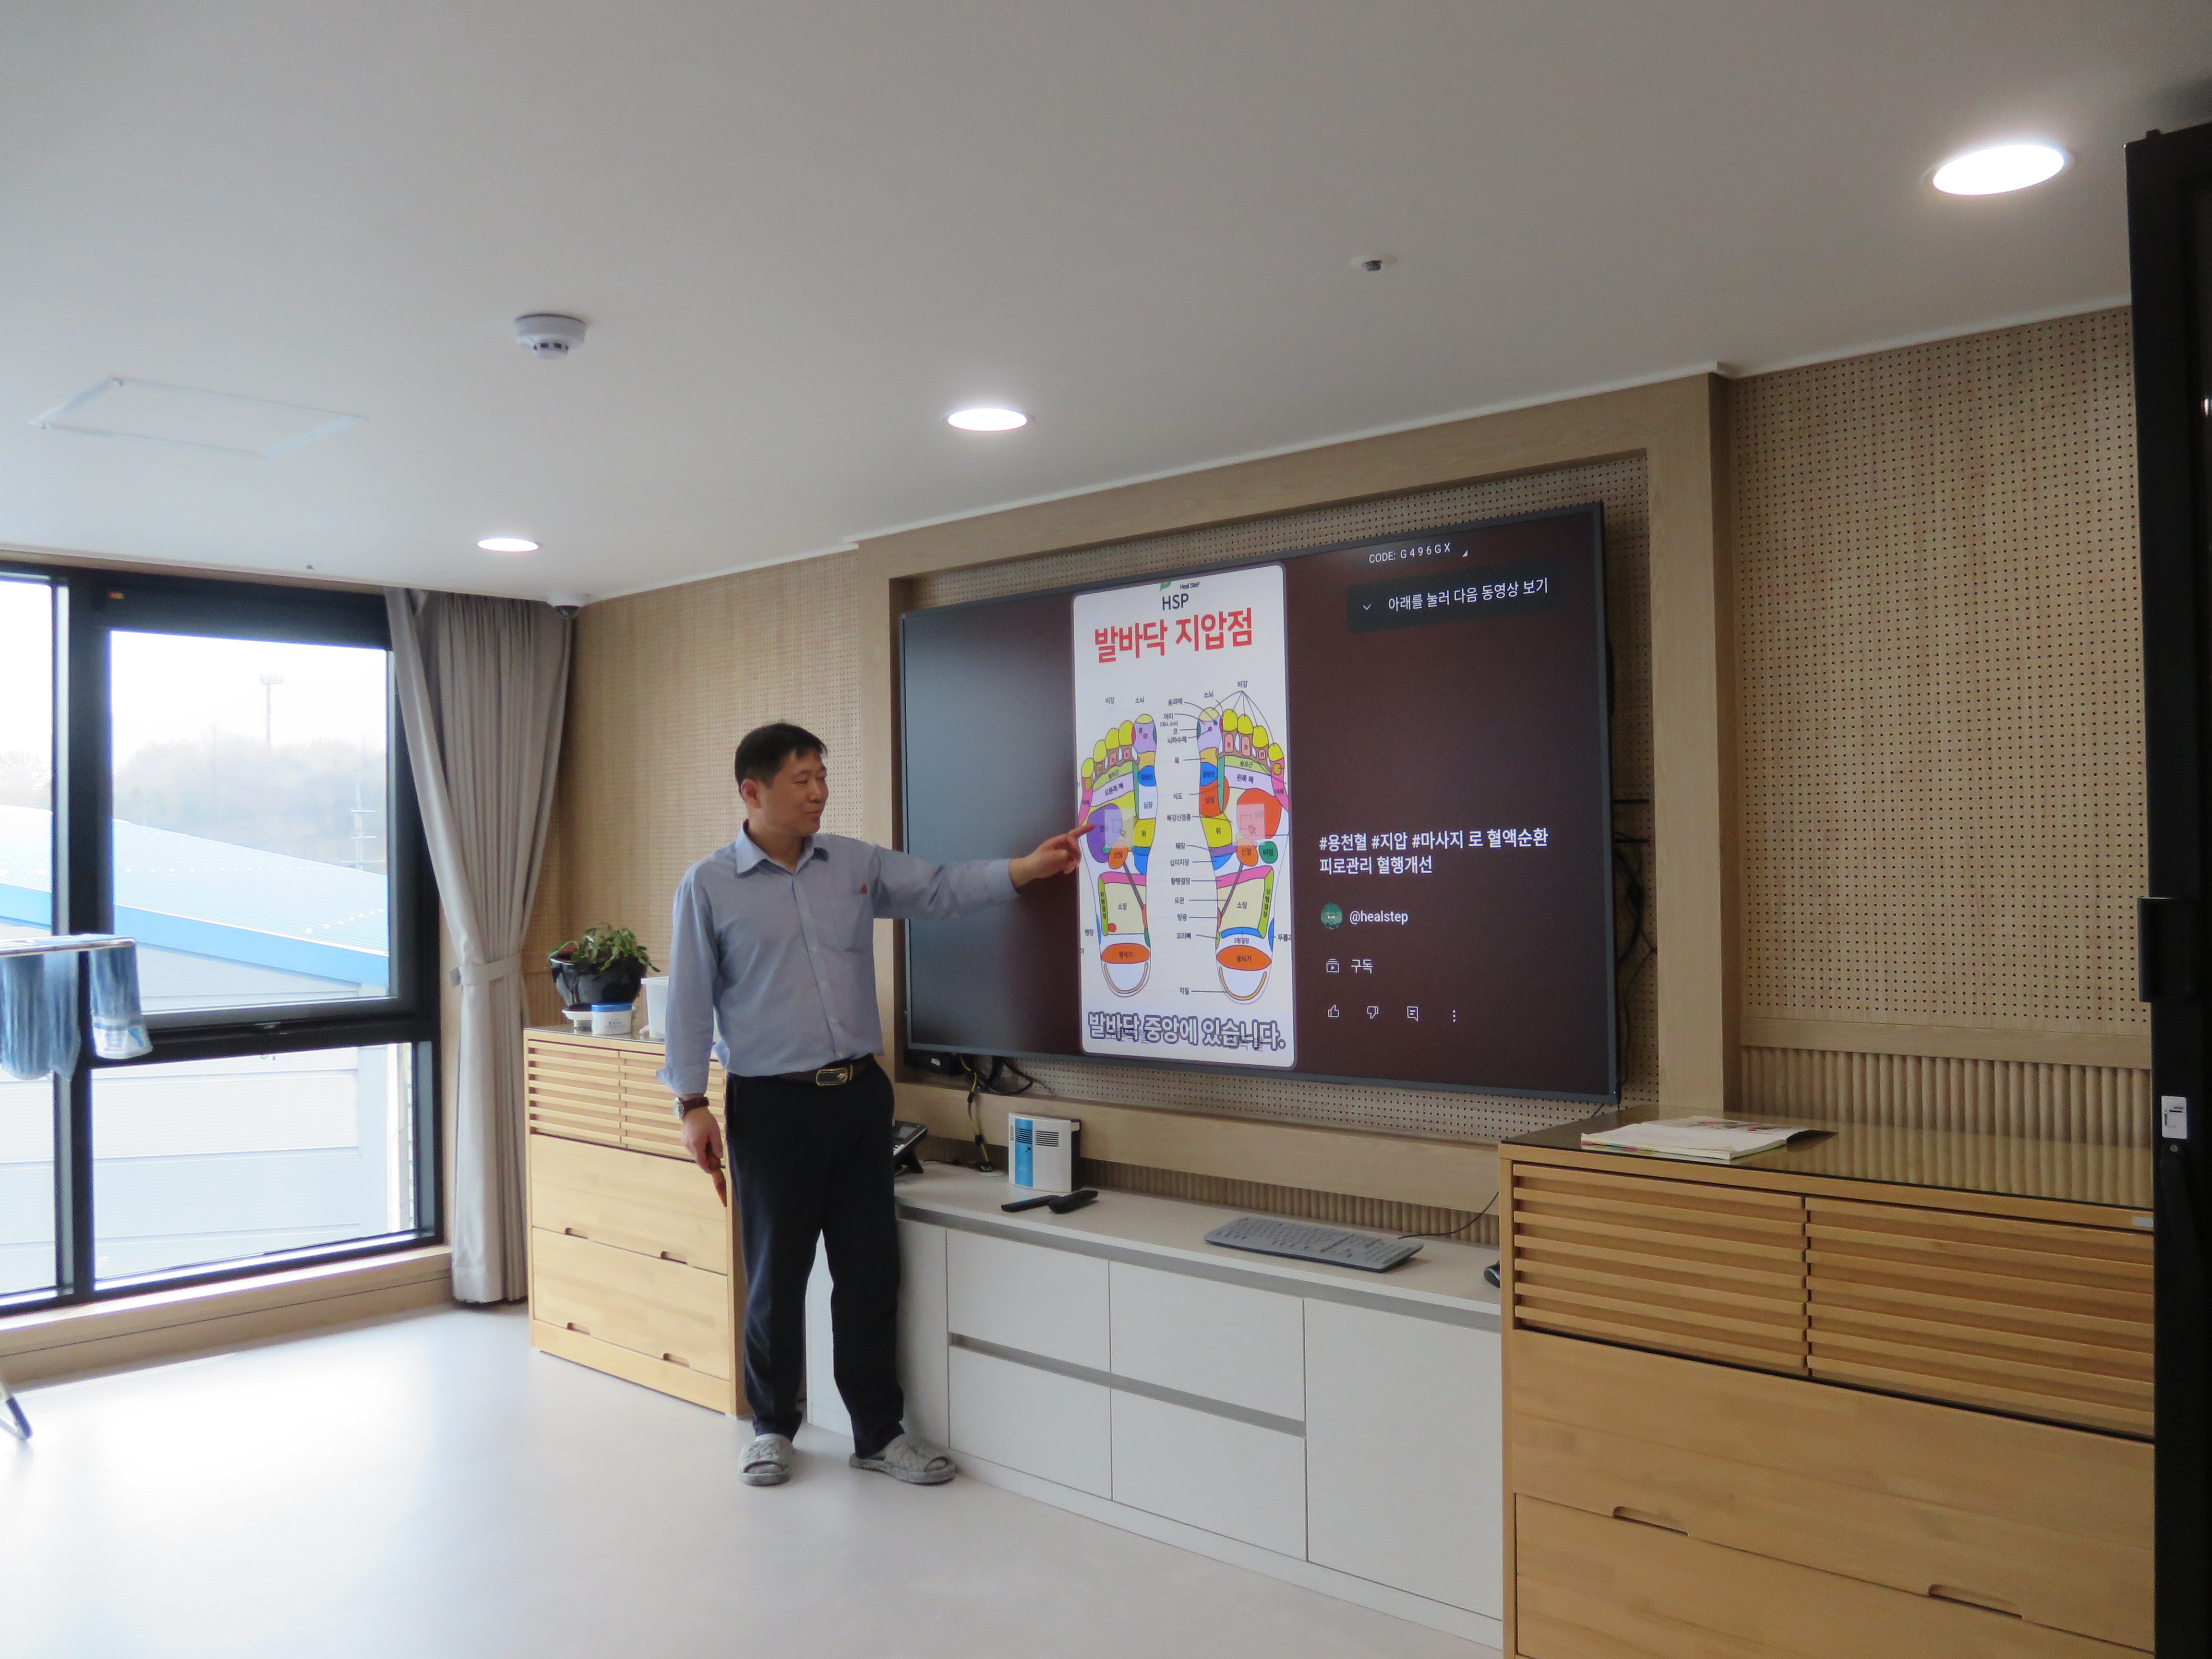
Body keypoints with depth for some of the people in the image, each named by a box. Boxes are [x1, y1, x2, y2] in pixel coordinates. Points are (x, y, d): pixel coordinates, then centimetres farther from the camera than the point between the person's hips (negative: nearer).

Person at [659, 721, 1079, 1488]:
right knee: (777, 1273, 7)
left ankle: (879, 1431, 21)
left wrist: (1031, 866, -9)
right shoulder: (708, 886, -2)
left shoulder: (856, 864, 7)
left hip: (858, 1094, 4)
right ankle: (773, 1427, 27)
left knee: (871, 1269, 8)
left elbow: (941, 888, 4)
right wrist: (691, 1103, -6)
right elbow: (690, 998, -2)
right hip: (771, 1103, -3)